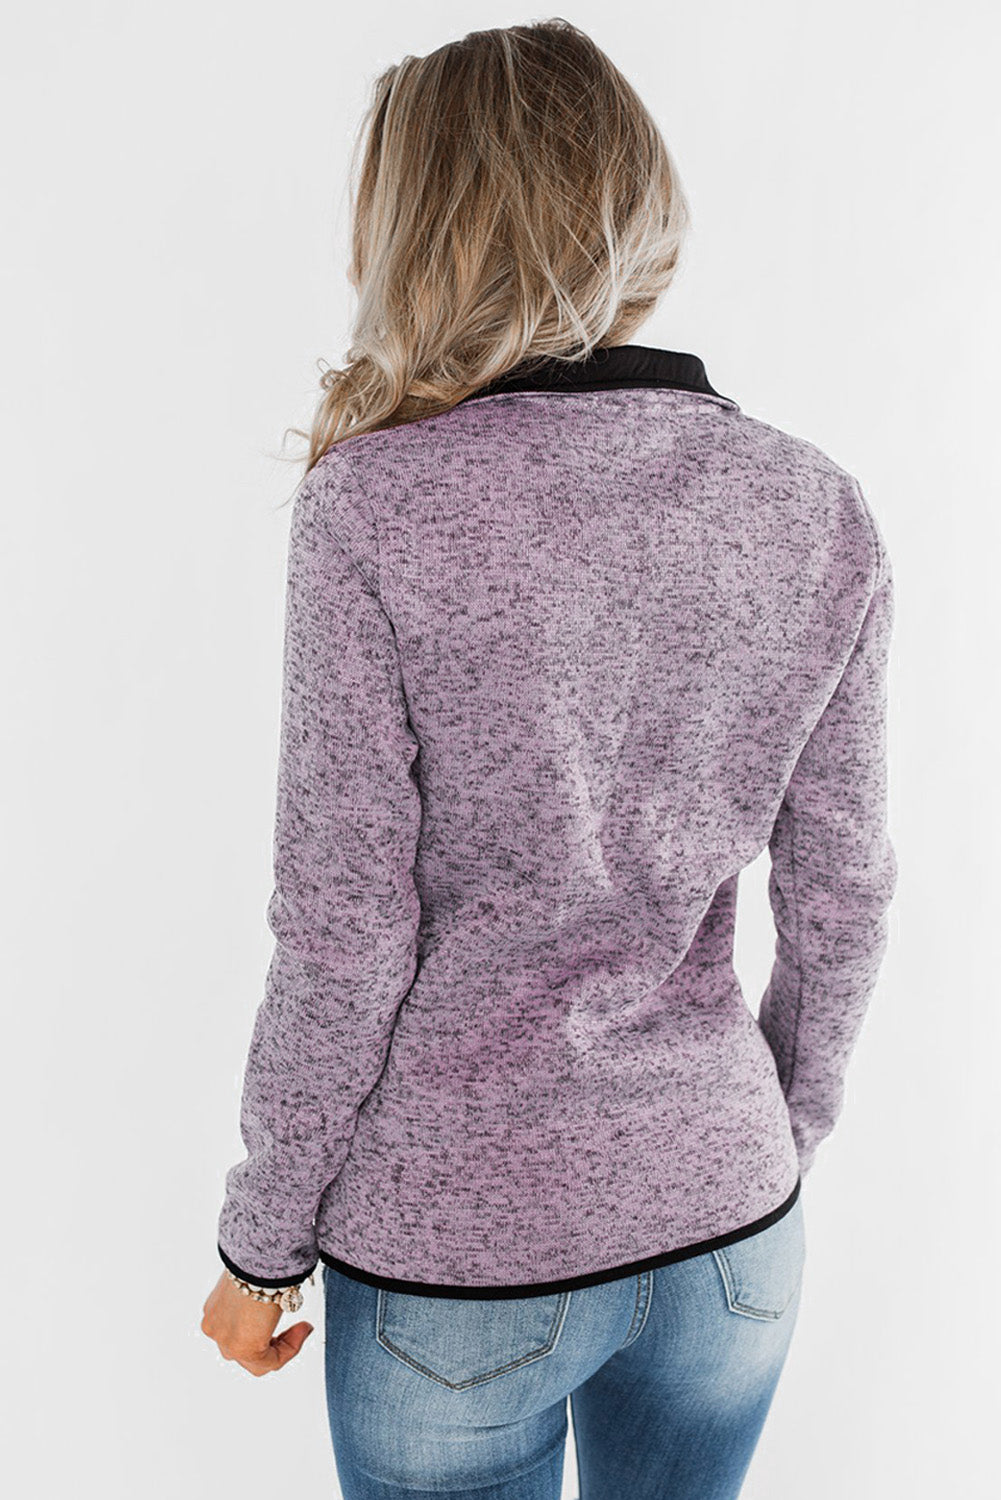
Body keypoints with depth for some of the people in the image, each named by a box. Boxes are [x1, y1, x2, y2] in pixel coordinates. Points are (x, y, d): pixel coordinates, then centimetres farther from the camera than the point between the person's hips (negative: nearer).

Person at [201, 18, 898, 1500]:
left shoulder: (377, 504, -19)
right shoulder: (821, 510, -7)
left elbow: (344, 936, -16)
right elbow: (839, 896, 0)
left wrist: (263, 1240, -1)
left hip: (458, 1249, -3)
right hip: (727, 1220, 4)